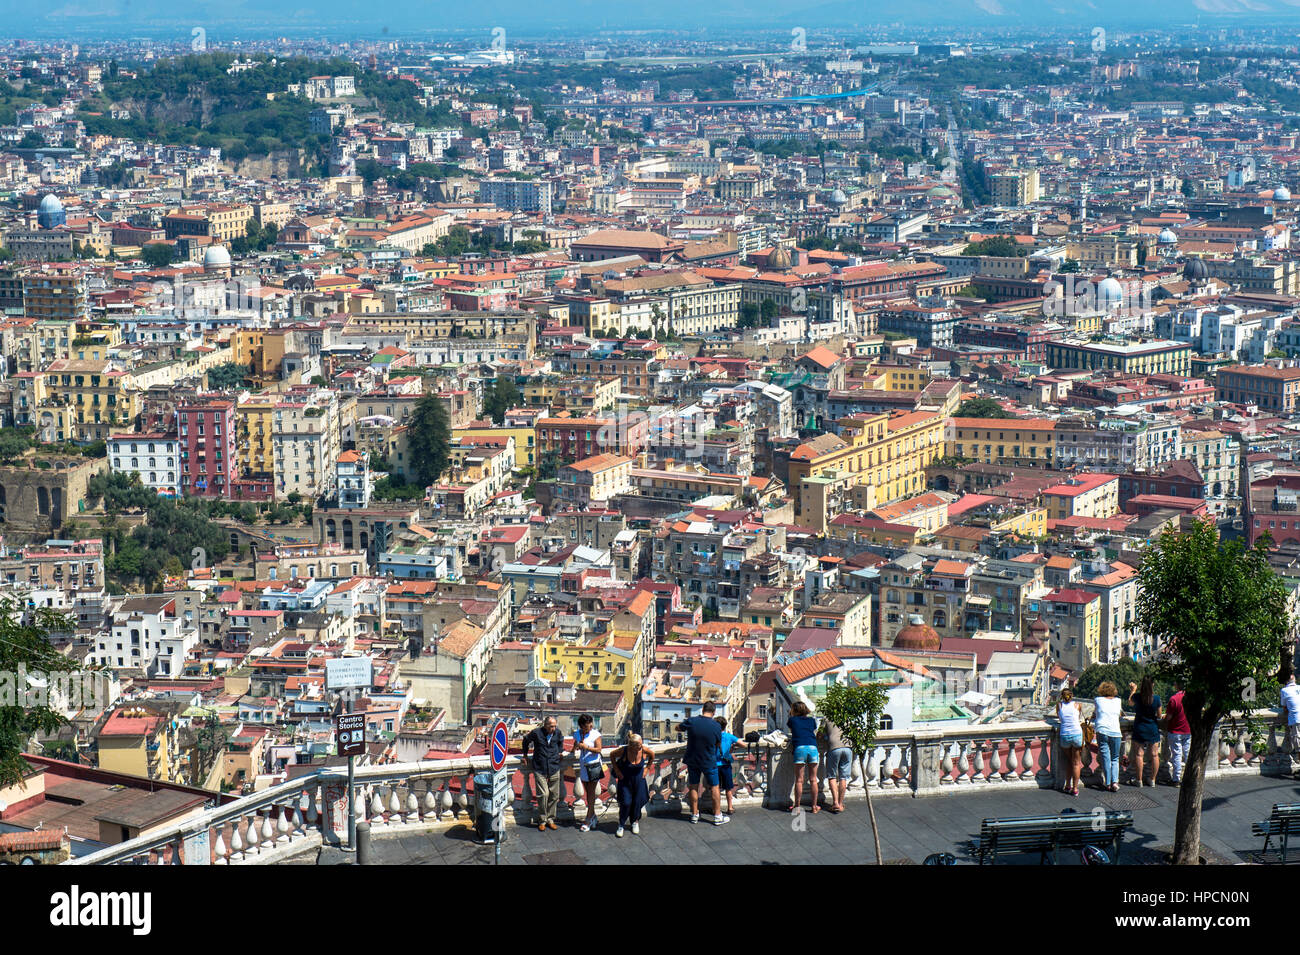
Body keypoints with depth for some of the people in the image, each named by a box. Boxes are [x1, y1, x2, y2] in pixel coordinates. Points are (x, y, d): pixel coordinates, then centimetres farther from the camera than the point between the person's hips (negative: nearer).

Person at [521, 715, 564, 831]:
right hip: (540, 769, -4)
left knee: (554, 795, 6)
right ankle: (542, 820, 3)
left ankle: (550, 819, 20)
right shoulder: (536, 733, -11)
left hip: (554, 769, 4)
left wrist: (560, 752, 17)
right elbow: (526, 741, 11)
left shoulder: (557, 732, 0)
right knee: (543, 794, -11)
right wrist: (525, 754, 16)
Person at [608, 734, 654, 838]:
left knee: (638, 802, 8)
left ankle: (635, 822, 32)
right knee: (626, 803, -6)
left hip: (639, 779, 2)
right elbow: (612, 755, -3)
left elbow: (652, 756, 5)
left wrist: (647, 768, 2)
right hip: (625, 780, -2)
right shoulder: (623, 751, -24)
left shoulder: (644, 750, -19)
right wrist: (616, 770, -4)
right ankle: (621, 825, 14)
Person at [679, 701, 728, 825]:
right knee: (714, 788, 8)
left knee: (693, 787, 14)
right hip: (709, 762, -2)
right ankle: (718, 816, 12)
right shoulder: (715, 726, -16)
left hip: (692, 760, 2)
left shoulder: (691, 721, -13)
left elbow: (678, 728, 6)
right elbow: (719, 744, -2)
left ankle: (694, 814, 21)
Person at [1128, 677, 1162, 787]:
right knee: (1154, 755, 11)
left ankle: (1140, 780, 6)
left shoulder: (1137, 697, -12)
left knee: (1139, 755, 5)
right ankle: (1153, 780, 15)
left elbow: (1130, 703, 12)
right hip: (1153, 729, 0)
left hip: (1139, 729, 0)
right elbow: (1159, 715, -2)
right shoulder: (1156, 699, -12)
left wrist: (1132, 690, 26)